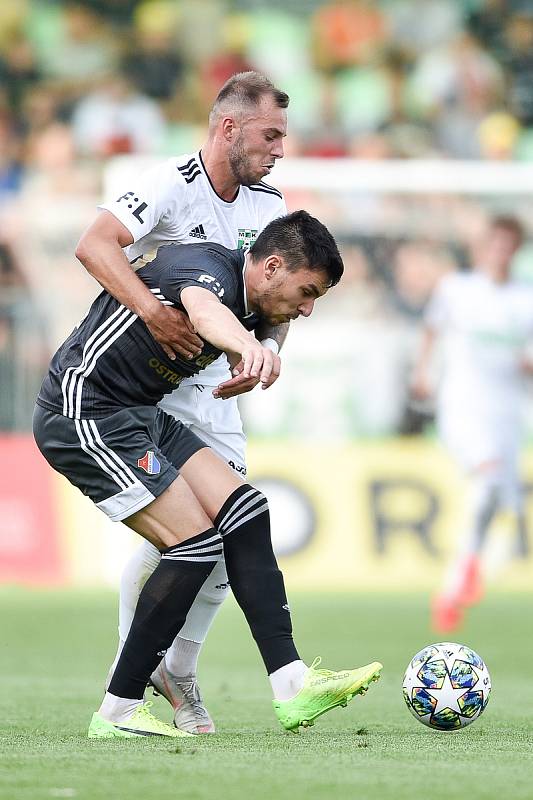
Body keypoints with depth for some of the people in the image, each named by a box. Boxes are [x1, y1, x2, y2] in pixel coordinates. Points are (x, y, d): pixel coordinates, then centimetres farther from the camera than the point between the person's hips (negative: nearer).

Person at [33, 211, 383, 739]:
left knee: (243, 512, -2)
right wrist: (248, 345, -67)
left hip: (140, 416, 10)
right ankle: (116, 714, -7)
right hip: (84, 415, -10)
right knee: (196, 541, -14)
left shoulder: (249, 303, 10)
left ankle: (292, 688, -5)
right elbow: (205, 312, -47)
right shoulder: (210, 268, -21)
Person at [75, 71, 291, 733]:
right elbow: (94, 244, -34)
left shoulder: (267, 204, 4)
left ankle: (178, 676, 16)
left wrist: (266, 350, -16)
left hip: (214, 387, 7)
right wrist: (153, 310, -47)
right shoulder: (172, 184, -19)